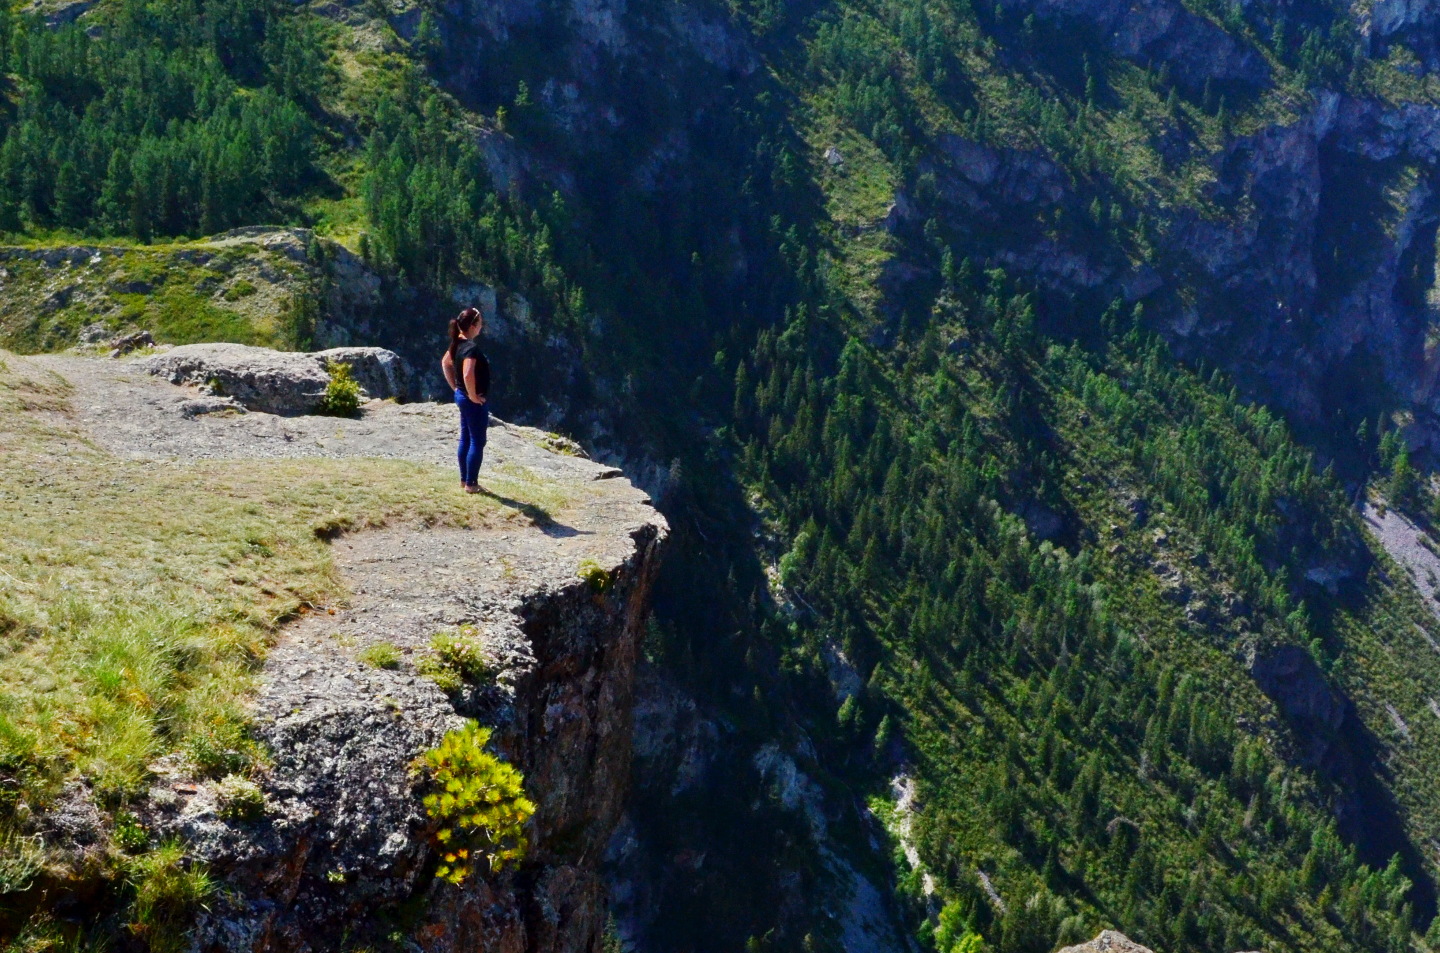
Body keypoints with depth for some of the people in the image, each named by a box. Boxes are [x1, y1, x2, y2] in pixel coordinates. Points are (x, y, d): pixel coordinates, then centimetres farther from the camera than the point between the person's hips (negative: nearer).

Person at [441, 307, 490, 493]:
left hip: (461, 396, 9)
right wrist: (473, 396, -21)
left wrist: (455, 387, 18)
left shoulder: (458, 344, 5)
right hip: (475, 401, -9)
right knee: (477, 442, 0)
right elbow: (468, 375, -36)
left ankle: (464, 479, 26)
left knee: (465, 439, 17)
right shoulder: (472, 347, -24)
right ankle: (471, 484, 5)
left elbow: (445, 362, 19)